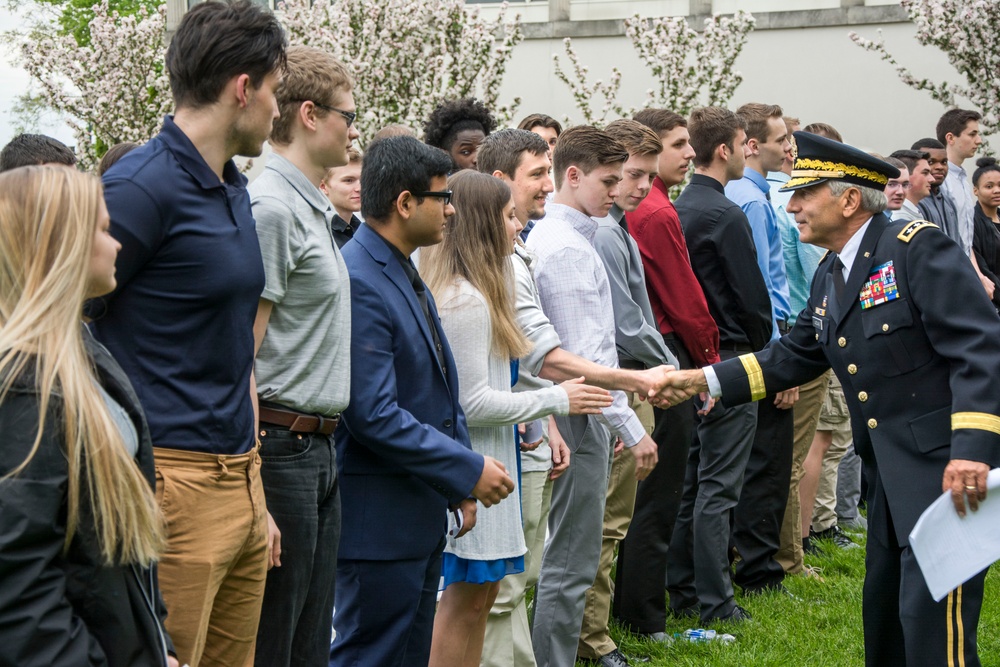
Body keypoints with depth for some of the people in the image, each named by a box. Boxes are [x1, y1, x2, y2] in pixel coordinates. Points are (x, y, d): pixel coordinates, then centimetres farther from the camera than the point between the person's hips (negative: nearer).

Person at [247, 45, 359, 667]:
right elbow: (242, 347, -18)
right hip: (283, 444, -10)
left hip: (319, 447, 10)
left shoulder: (317, 210, 17)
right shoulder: (270, 207, -13)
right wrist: (250, 470, -22)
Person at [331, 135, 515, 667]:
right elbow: (374, 416, -25)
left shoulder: (406, 275, 13)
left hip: (423, 512, 10)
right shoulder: (358, 284, -20)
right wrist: (469, 469, -19)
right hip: (379, 520, -10)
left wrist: (461, 486, 14)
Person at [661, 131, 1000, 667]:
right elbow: (795, 356, 18)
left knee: (933, 617, -11)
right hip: (890, 470, 9)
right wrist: (704, 380, 9)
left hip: (949, 466, -9)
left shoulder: (918, 247, -15)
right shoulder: (829, 277, 13)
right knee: (883, 605, 17)